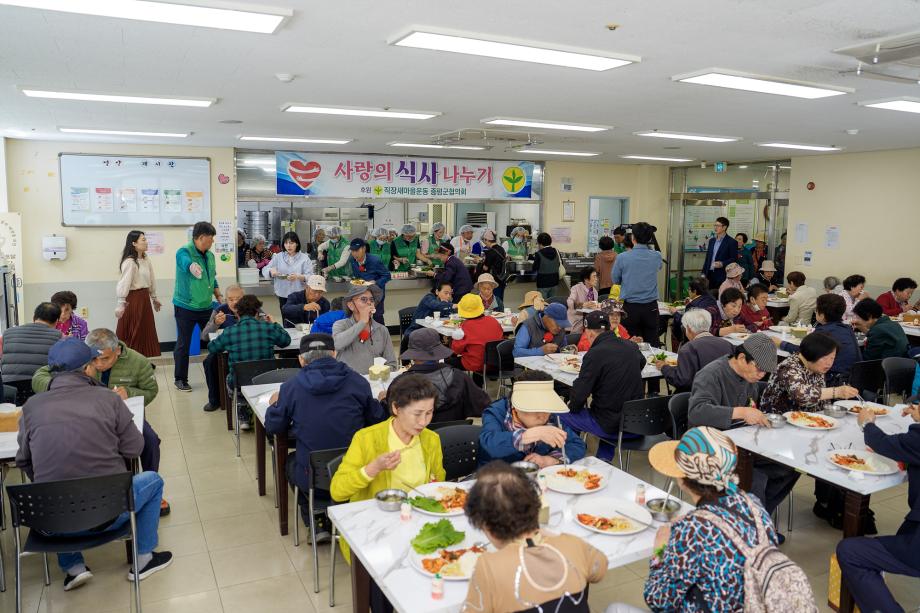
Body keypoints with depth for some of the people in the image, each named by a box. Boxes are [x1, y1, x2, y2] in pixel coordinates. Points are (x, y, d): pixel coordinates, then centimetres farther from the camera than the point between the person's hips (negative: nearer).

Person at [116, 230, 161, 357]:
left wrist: (154, 298, 25)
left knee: (145, 333, 14)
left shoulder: (146, 260, 9)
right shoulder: (129, 262, -16)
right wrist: (121, 304, -21)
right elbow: (124, 283, -19)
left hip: (145, 298, 8)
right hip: (133, 299, -8)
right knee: (132, 334, 1)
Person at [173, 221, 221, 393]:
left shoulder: (210, 255, 6)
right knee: (183, 345, 3)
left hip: (206, 306, 6)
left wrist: (220, 299, 13)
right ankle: (180, 379, 16)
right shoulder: (183, 252, -14)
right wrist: (192, 267, -62)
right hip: (186, 307, -6)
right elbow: (186, 262, -39)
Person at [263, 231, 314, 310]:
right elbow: (265, 270, 7)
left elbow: (310, 277, -9)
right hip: (283, 295, 3)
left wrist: (298, 277, -28)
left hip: (299, 295, -3)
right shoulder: (278, 257, 7)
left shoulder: (304, 258, -2)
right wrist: (271, 271, -17)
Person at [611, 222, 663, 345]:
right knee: (652, 345, 7)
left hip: (630, 308, -1)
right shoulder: (656, 257, -4)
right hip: (651, 308, 2)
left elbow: (615, 279, 5)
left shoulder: (622, 257, -10)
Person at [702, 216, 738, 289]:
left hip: (722, 276, -6)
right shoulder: (712, 240, 16)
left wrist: (722, 264, -22)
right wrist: (704, 273, 11)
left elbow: (734, 259, -6)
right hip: (711, 275, 6)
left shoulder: (732, 242, -4)